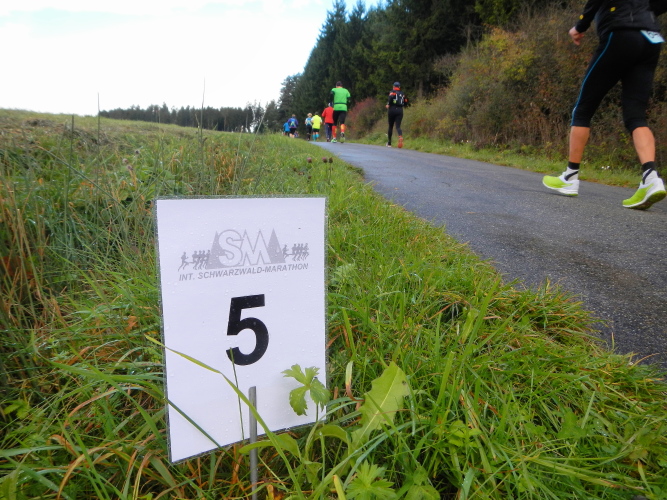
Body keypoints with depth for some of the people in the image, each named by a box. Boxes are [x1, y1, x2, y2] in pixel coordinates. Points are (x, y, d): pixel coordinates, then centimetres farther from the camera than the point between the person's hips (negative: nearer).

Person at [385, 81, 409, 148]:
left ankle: (389, 143, 17)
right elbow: (406, 103, 12)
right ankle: (400, 137, -37)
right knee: (398, 126, -3)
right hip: (400, 111, 2)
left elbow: (391, 97, -20)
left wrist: (388, 104, -7)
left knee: (390, 126, 9)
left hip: (392, 110, -2)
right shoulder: (403, 93, 14)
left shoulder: (392, 92, 1)